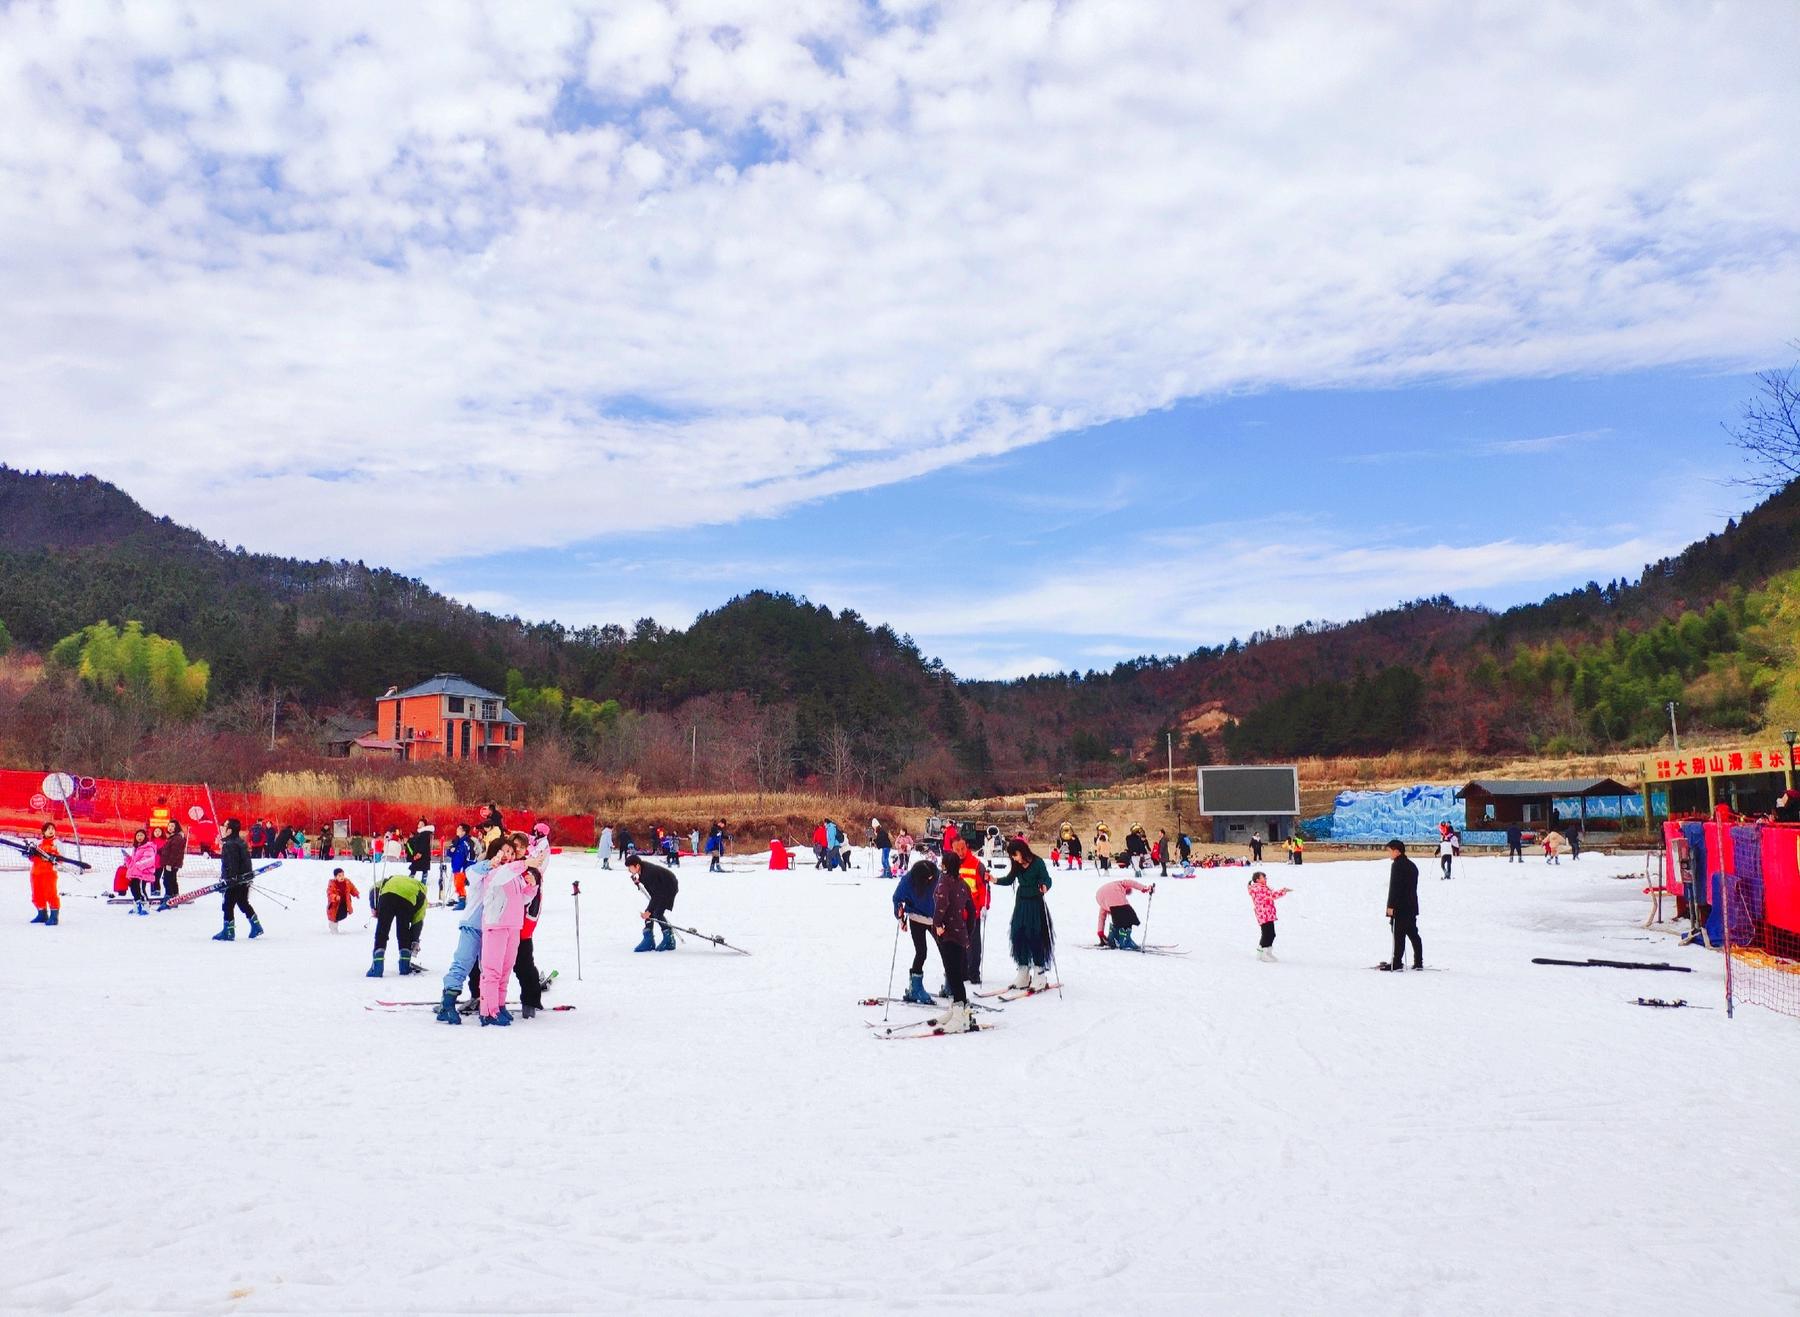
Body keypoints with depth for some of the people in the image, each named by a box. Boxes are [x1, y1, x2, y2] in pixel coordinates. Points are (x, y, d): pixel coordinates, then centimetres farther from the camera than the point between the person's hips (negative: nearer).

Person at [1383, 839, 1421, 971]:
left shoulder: (1397, 865, -14)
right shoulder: (1412, 865, 15)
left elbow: (1394, 887, -19)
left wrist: (1391, 906, -17)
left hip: (1399, 907, -9)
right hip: (1412, 906, 9)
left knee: (1399, 935, -7)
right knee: (1413, 934, 12)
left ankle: (1397, 963, -6)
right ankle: (1419, 962, 14)